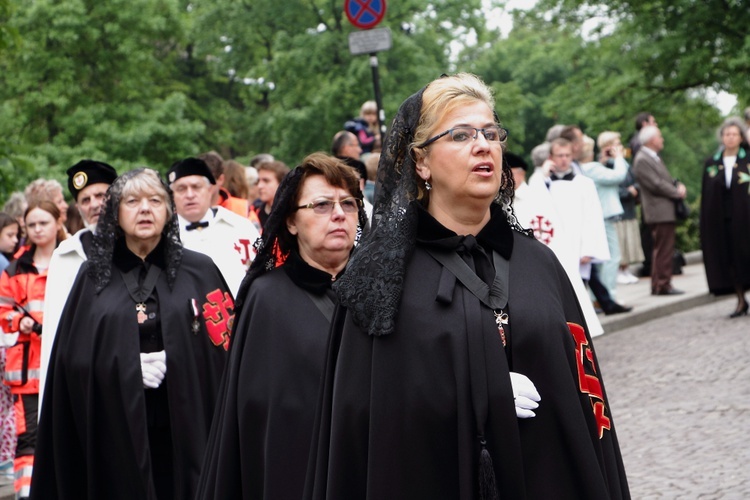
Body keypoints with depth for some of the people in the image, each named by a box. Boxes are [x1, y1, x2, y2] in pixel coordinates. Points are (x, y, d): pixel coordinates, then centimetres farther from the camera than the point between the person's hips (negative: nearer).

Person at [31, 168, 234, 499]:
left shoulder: (199, 272, 5)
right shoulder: (93, 275, 8)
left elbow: (224, 348, 1)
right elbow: (72, 357, 5)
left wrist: (169, 363, -8)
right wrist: (129, 367, -4)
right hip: (112, 428, 1)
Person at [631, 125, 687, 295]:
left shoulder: (654, 157, 17)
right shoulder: (641, 160, -15)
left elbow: (666, 179, 23)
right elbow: (656, 185, -19)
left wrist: (678, 185, 2)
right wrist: (678, 192, -9)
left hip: (666, 211, 10)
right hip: (659, 212, -10)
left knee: (663, 250, 12)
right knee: (663, 250, -8)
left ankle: (661, 284, 17)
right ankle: (662, 285, -6)